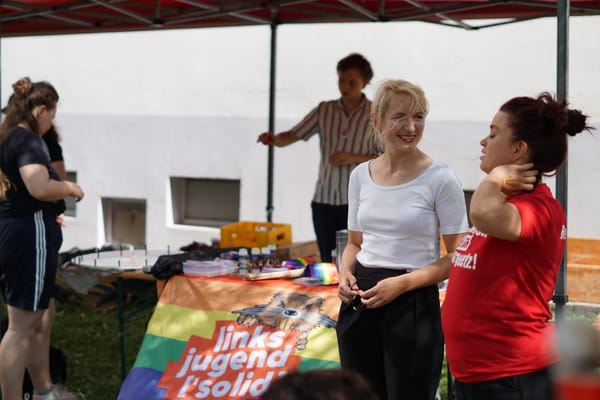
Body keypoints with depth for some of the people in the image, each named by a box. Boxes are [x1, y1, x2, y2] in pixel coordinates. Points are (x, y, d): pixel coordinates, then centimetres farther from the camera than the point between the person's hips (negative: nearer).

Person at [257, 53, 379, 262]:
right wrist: (274, 139, -17)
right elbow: (291, 136, 6)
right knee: (328, 263, 6)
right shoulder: (324, 110, 7)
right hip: (324, 200, 3)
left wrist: (354, 158, -14)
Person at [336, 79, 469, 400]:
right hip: (360, 303, 5)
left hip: (413, 304, -4)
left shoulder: (440, 179, -8)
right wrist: (345, 274, -3)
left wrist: (402, 283, -17)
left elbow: (457, 257, -7)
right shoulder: (361, 175, 6)